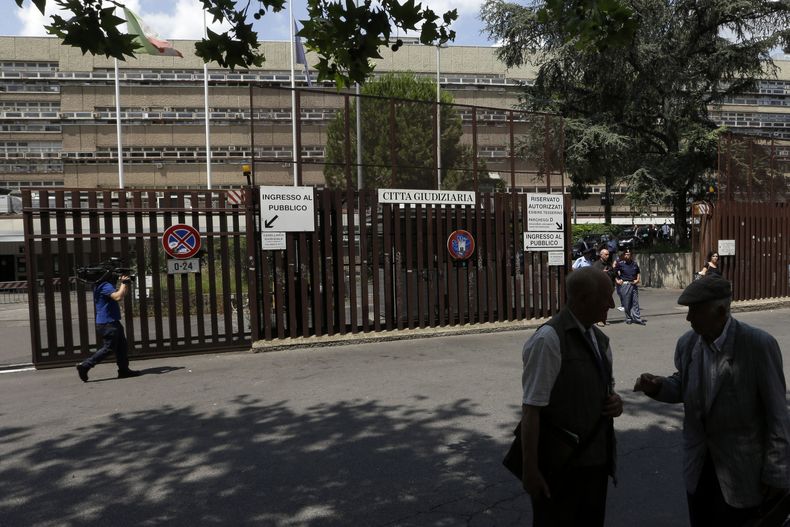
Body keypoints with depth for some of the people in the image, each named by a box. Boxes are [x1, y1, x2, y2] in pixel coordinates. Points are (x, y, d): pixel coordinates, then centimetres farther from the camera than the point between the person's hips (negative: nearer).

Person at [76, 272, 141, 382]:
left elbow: (123, 294, 25)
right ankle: (84, 366, -2)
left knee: (122, 346, 11)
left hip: (113, 323, 10)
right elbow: (118, 297, -30)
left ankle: (124, 370, 15)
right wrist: (124, 283, -17)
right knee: (108, 348, -7)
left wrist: (127, 284, 8)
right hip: (107, 324, -10)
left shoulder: (108, 285, 16)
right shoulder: (105, 286, -16)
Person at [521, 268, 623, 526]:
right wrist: (530, 469, -19)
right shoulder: (549, 339, -20)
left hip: (597, 459, 8)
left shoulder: (599, 338, 7)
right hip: (561, 465, -7)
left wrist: (615, 401, -3)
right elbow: (531, 408, -21)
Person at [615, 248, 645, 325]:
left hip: (634, 284, 4)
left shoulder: (634, 264, 12)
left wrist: (637, 279, 8)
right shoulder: (620, 263, -2)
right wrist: (616, 280, -9)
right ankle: (628, 318, 11)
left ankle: (637, 318, 7)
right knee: (626, 303, 1)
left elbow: (638, 273, 24)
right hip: (624, 285, -4)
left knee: (635, 302, 4)